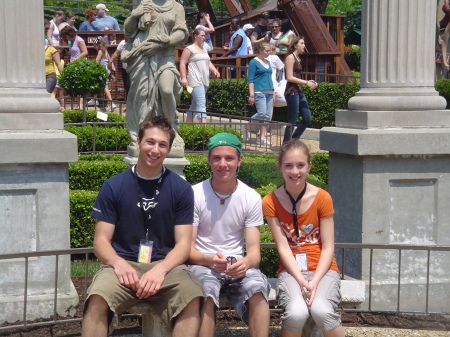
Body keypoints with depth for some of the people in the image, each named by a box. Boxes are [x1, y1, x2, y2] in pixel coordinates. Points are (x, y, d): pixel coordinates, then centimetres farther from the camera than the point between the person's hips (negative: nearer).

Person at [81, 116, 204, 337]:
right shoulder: (113, 186, 6)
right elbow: (101, 241, 5)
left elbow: (183, 244, 3)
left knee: (192, 299, -33)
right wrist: (119, 263, -17)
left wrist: (160, 269, -16)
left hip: (165, 265, 0)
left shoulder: (181, 189, 7)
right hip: (123, 264, 0)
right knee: (98, 299, -34)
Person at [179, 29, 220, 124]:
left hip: (204, 81, 8)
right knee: (201, 104, -19)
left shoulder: (204, 49, 22)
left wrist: (214, 70, 3)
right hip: (195, 80, -8)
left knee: (195, 104, 12)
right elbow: (182, 63, -7)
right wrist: (183, 78, -17)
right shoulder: (189, 49, -1)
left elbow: (208, 63, 24)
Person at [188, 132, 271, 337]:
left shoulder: (251, 198, 2)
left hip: (238, 265, 2)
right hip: (202, 264, -1)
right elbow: (188, 249, -4)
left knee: (257, 287, -32)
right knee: (206, 291, -36)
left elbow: (254, 251, -1)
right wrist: (210, 260, -27)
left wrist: (246, 262, -27)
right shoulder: (195, 195, -3)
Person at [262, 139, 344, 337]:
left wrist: (314, 282, -17)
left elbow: (328, 247, -4)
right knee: (296, 312, -31)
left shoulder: (322, 198, -4)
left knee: (321, 310, -32)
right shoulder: (271, 202, -3)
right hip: (291, 270, 0)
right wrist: (301, 281, -19)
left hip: (322, 269, 0)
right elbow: (283, 247, -6)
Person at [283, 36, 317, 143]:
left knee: (307, 119, 7)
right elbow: (290, 78, -16)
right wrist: (306, 82, -13)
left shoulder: (297, 58, 18)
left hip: (299, 91, 9)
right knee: (292, 121, -6)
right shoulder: (290, 58, -8)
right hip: (292, 92, -9)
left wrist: (308, 82, 10)